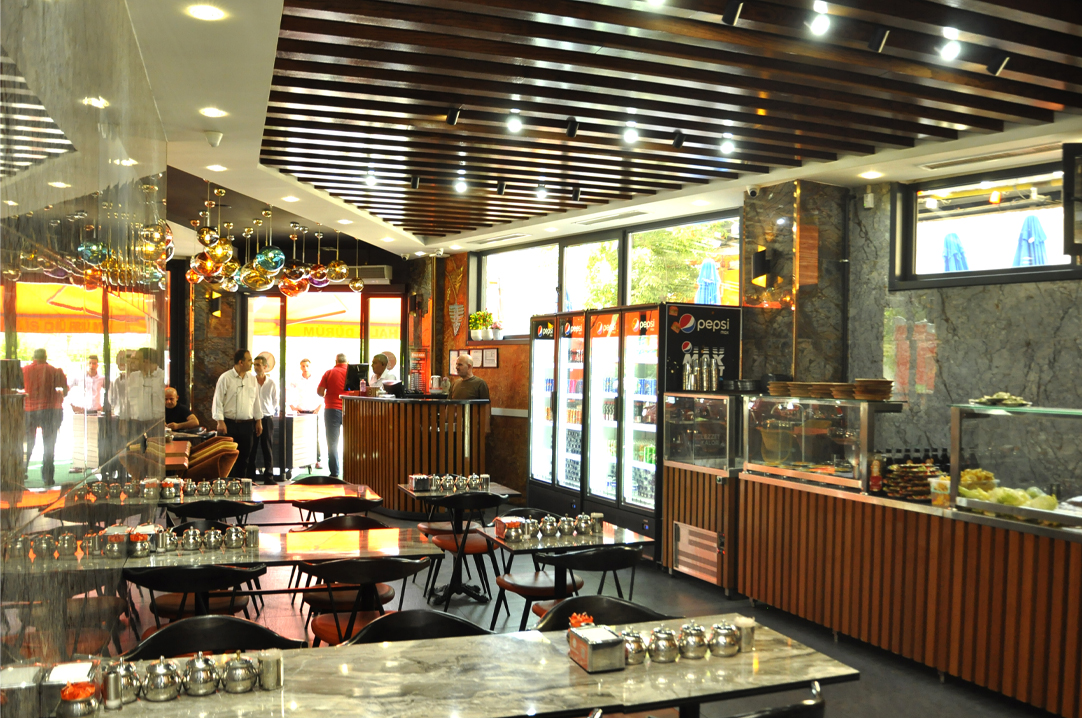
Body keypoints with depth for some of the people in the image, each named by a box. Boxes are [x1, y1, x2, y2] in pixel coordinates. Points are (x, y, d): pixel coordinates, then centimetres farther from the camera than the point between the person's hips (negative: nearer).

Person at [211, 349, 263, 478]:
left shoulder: (252, 379, 9)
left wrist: (258, 421, 13)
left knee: (244, 457, 9)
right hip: (230, 424, -5)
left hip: (247, 424, 5)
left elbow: (256, 401, 15)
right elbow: (217, 401, -6)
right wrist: (220, 422, -13)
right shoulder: (225, 378, -5)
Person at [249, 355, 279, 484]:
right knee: (251, 450, 2)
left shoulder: (272, 383, 2)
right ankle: (250, 476, 8)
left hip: (267, 418, 1)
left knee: (268, 449, 3)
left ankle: (268, 477, 8)